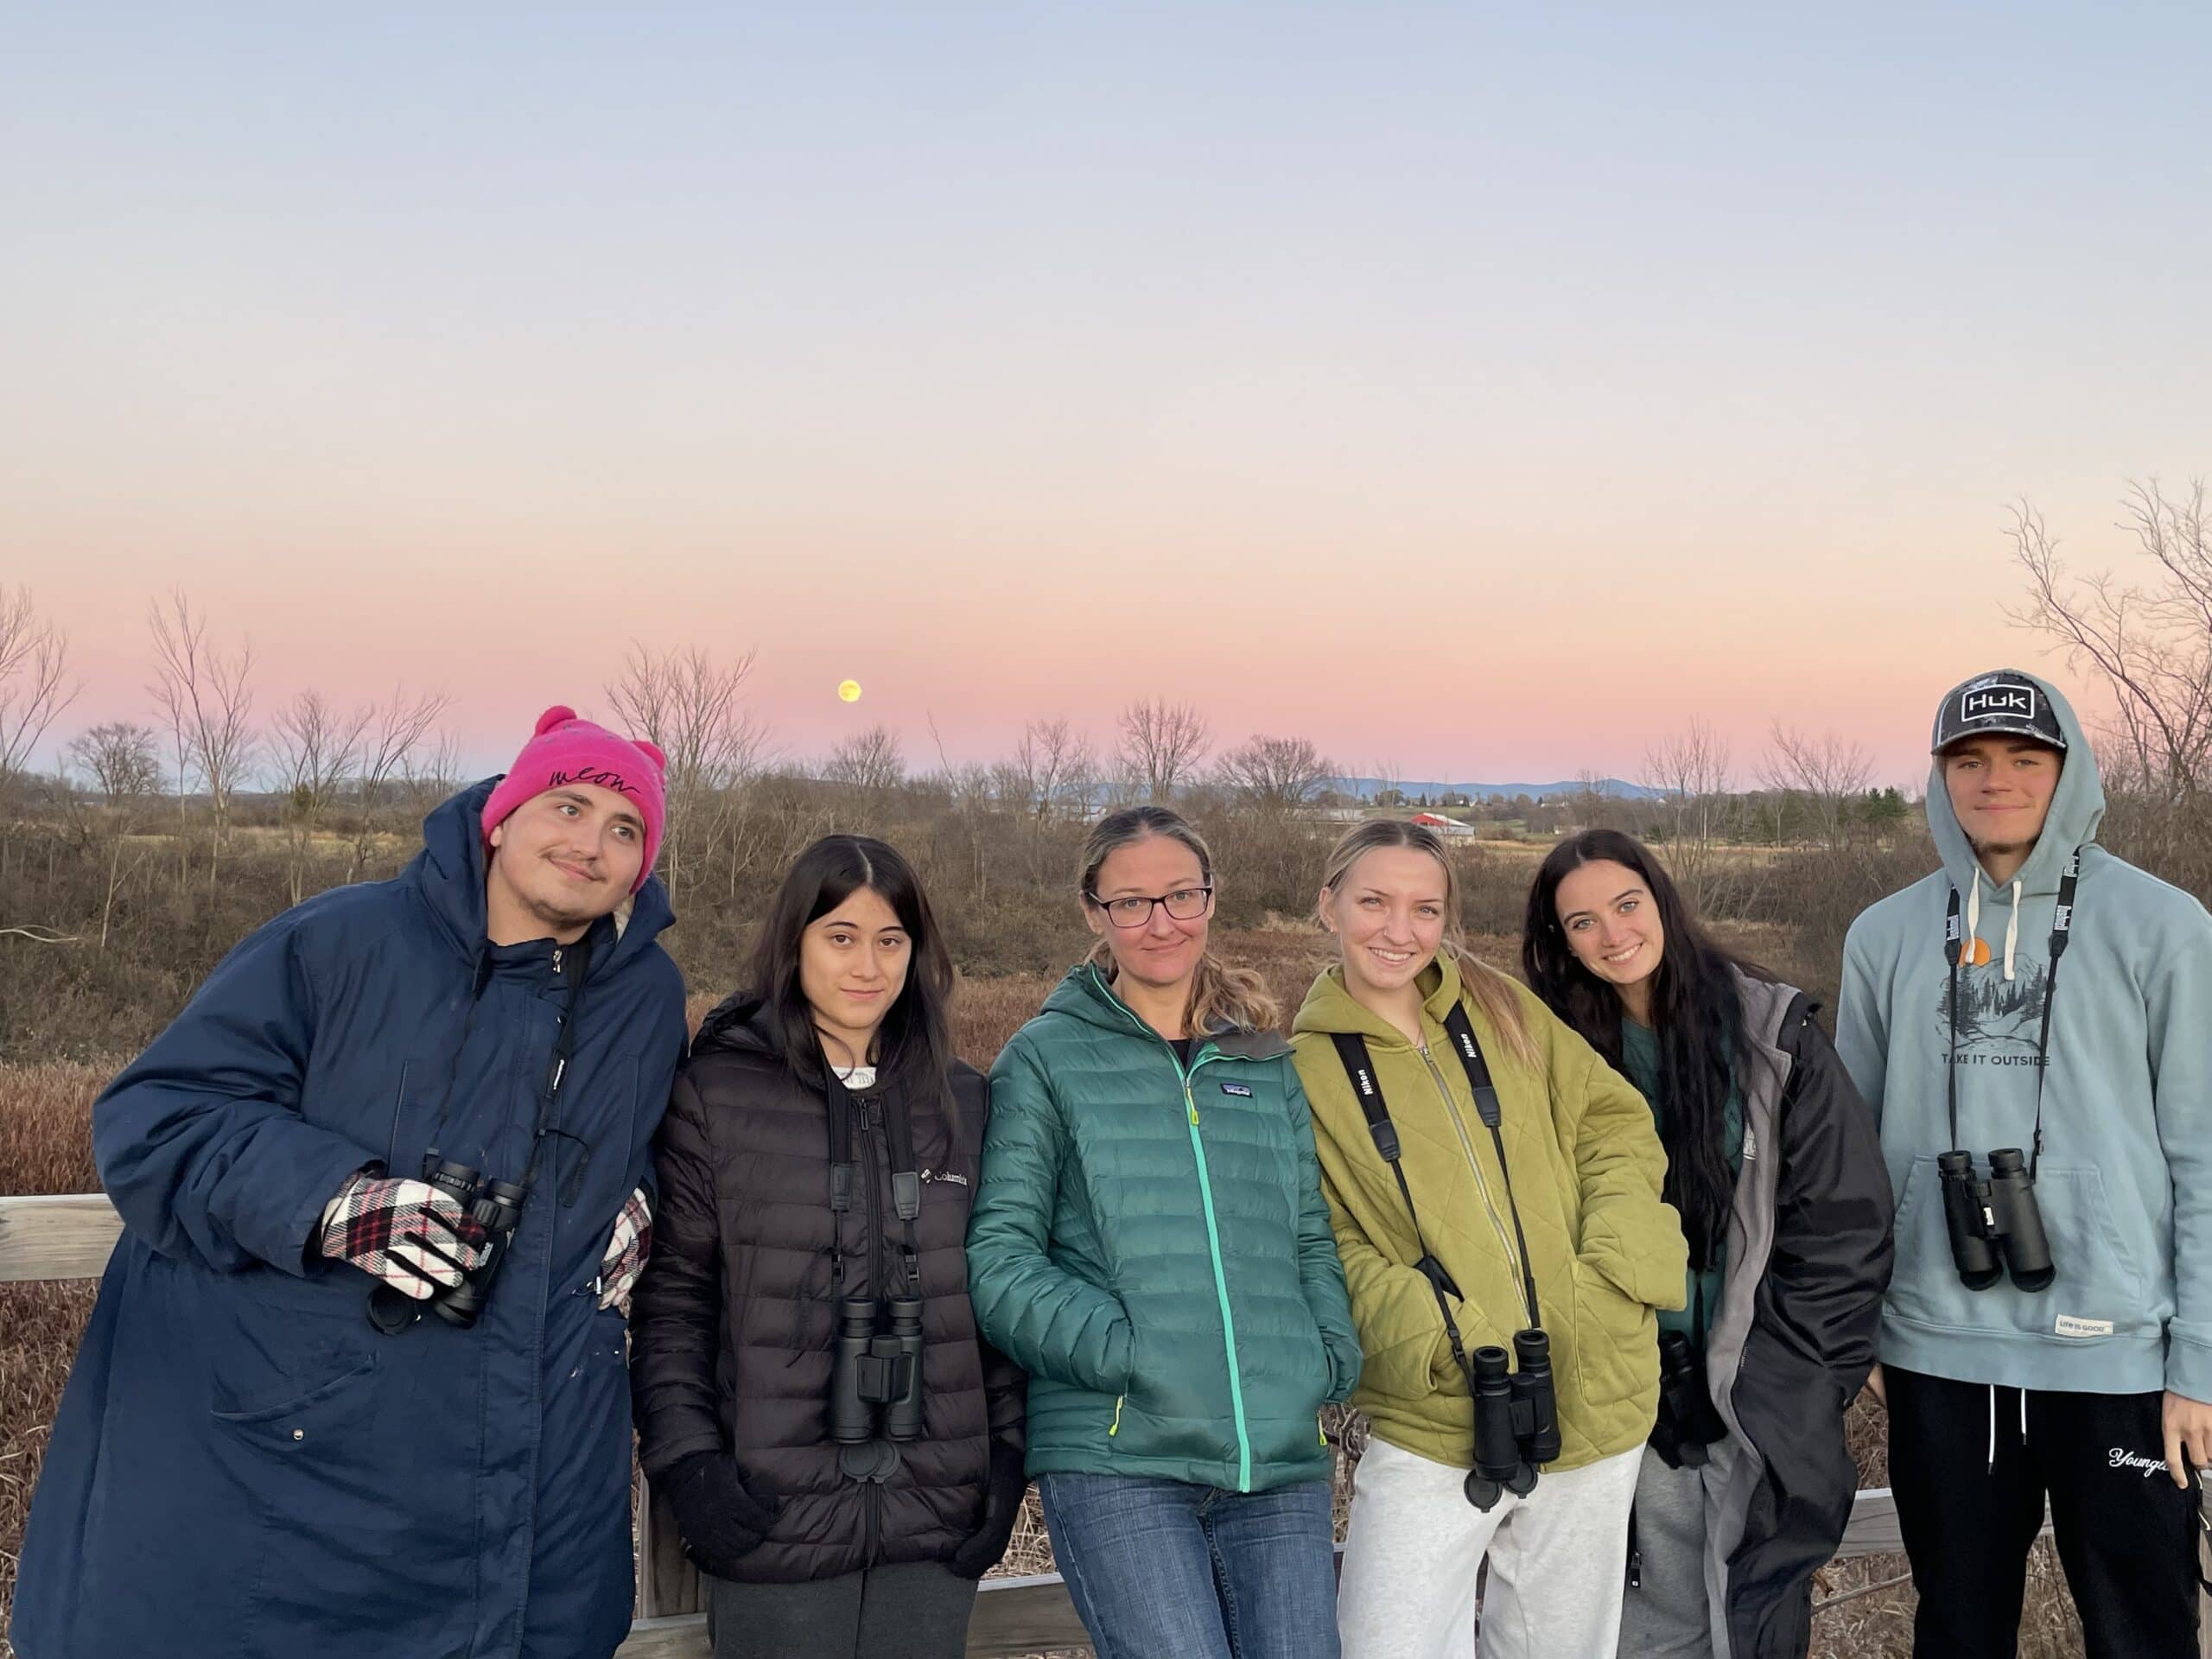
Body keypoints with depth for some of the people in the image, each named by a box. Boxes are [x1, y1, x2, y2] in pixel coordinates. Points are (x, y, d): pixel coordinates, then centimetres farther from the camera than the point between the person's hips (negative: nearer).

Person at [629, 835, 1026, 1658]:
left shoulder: (962, 1100, 8)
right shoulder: (715, 1094, -1)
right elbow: (670, 1298, 0)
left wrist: (1009, 1454, 5)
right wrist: (686, 1459, -9)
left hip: (936, 1525, 3)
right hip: (776, 1522, -3)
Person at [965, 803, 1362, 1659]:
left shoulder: (1268, 1065, 16)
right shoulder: (1047, 1058, 3)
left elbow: (1311, 1236, 19)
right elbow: (998, 1253, -3)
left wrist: (1331, 1356, 1)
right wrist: (1121, 1352, -14)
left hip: (1281, 1460, 4)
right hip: (1116, 1456, -4)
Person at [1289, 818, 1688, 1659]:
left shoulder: (1501, 1010, 6)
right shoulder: (1304, 1070, -3)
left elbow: (1615, 1120, 7)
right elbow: (1329, 1247, -6)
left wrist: (1612, 1258, -8)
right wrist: (1439, 1338, -19)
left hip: (1590, 1402, 3)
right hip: (1430, 1425, -3)